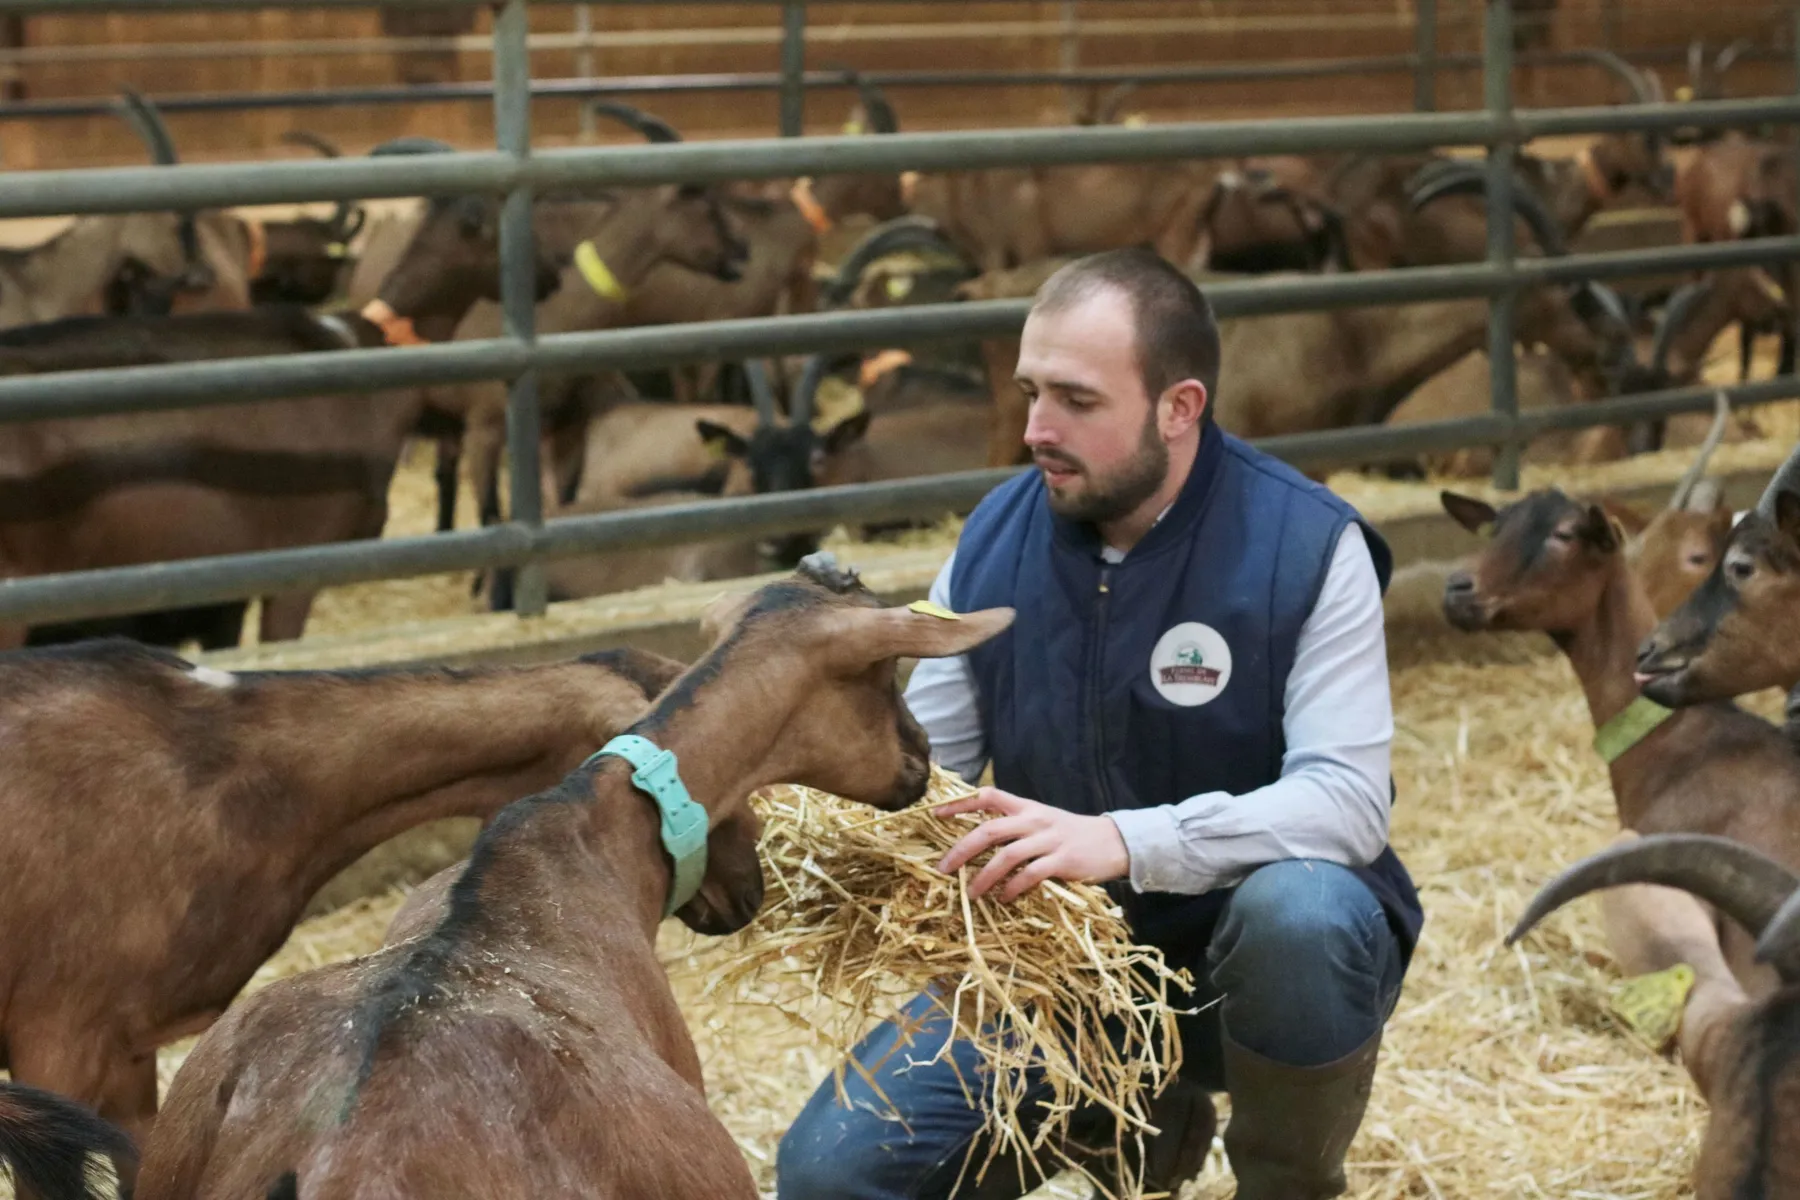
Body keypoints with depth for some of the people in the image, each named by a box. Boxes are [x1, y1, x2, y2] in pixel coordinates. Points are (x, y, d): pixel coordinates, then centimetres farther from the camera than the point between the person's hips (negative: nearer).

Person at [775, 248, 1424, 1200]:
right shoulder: (996, 541, -4)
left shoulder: (1306, 545, -18)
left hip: (1241, 953, -4)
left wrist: (1126, 842, -42)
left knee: (1301, 912, -40)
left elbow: (1348, 798, -27)